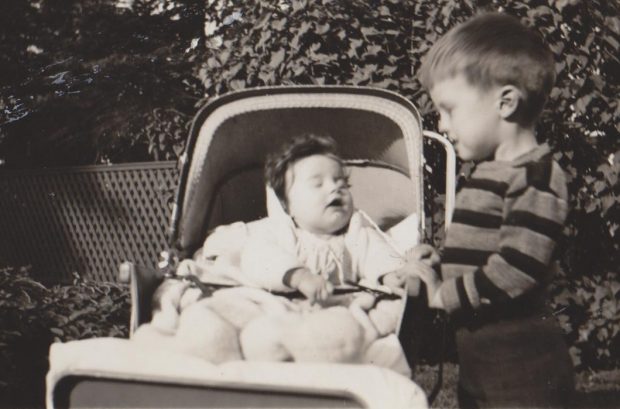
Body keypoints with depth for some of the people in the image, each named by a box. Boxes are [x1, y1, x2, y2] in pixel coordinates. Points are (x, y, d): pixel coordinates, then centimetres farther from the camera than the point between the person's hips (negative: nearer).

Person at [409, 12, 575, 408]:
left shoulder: (536, 178, -18)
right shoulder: (488, 172, 12)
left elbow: (515, 272, -26)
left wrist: (443, 293, -17)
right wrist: (430, 270, 5)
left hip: (521, 368, -10)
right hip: (478, 360, 10)